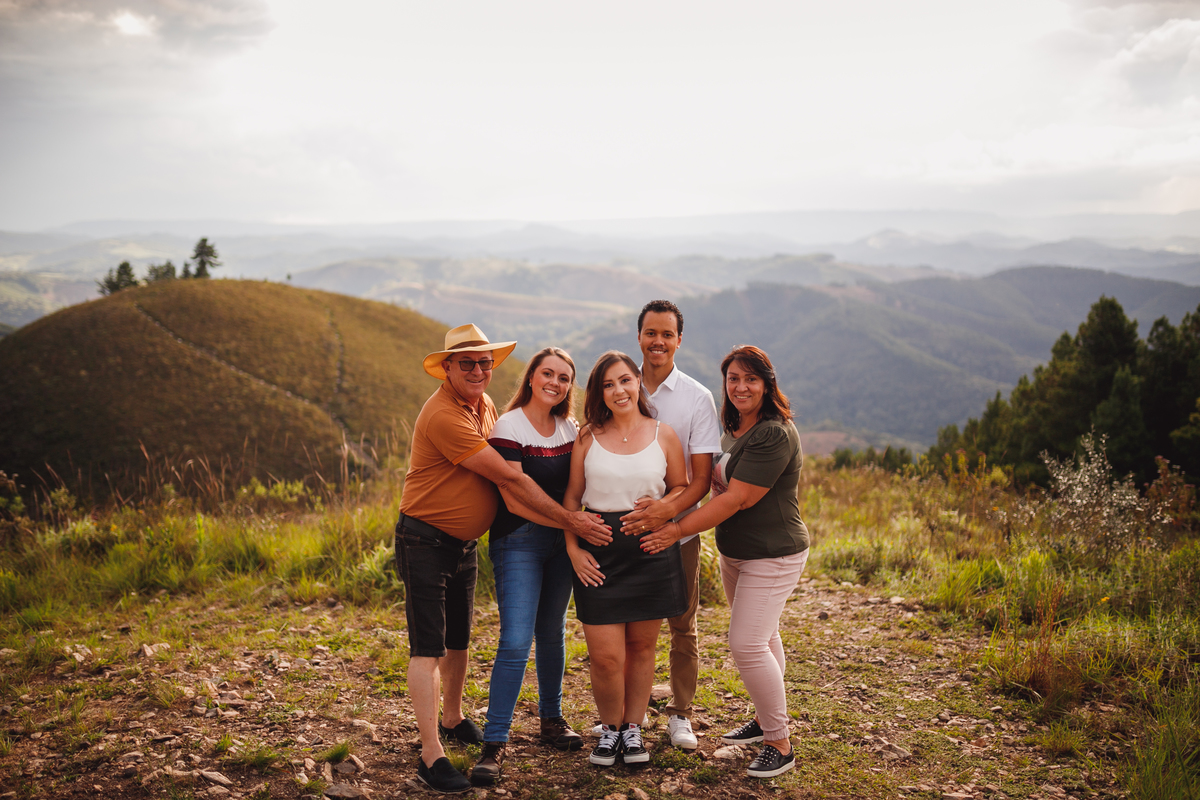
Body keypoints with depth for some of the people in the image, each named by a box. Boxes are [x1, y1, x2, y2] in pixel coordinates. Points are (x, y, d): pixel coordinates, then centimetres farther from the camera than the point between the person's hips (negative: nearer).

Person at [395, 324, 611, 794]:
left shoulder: (484, 405, 6)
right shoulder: (443, 416, -25)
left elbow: (501, 479, 9)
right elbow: (509, 477, -25)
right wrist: (570, 521, -20)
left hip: (464, 543, 9)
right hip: (425, 542, -9)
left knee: (458, 640, 20)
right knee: (428, 648, -7)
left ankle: (453, 719, 39)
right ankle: (431, 756, -5)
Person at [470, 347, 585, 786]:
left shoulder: (570, 429, 7)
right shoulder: (509, 426, -11)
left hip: (560, 540, 6)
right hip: (518, 540, -6)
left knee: (552, 632, 15)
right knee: (516, 640, -11)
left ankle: (551, 719, 32)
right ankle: (494, 745, -5)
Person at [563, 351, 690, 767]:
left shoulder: (663, 435, 4)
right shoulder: (588, 436, 4)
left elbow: (681, 487, 11)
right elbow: (572, 496, 7)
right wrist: (573, 548, -2)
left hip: (651, 549, 1)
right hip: (597, 552, 0)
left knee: (641, 646, 10)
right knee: (604, 655, -3)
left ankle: (633, 728, 28)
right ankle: (610, 728, 21)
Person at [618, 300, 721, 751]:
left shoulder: (697, 398, -4)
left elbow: (701, 477, -8)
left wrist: (668, 508, -27)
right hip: (624, 527, 1)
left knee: (683, 627, 8)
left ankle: (680, 715, 23)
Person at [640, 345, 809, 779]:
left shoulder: (774, 435, -23)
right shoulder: (734, 429, 8)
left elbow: (736, 498, -25)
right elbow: (719, 485, 23)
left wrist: (678, 530, -21)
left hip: (772, 556, -9)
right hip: (735, 552, 9)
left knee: (748, 645, -13)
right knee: (762, 638, 19)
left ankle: (780, 744, 0)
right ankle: (765, 720, 34)